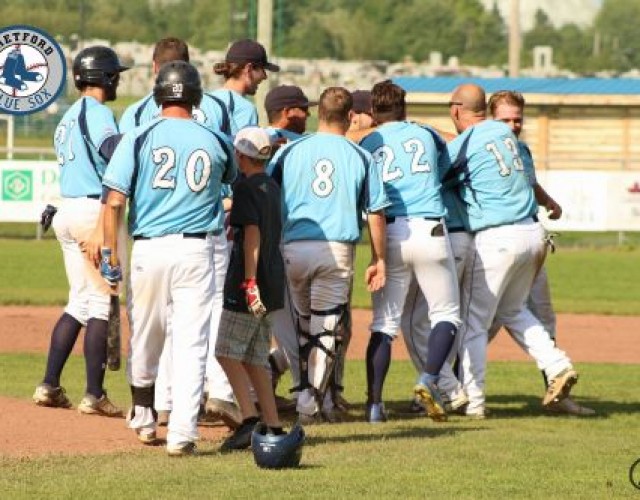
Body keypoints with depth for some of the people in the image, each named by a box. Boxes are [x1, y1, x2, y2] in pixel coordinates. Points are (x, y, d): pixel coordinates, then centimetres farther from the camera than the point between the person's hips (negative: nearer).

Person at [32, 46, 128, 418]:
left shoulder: (70, 116, 20)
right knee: (103, 303, -4)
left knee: (80, 302, 15)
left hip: (68, 211, 9)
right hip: (94, 210, -9)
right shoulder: (97, 112, -9)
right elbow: (114, 150, -27)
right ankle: (95, 395, -5)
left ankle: (50, 386, 13)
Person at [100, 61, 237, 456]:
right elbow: (234, 177, 23)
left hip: (149, 249, 0)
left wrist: (109, 253, -1)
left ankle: (144, 416, 33)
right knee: (192, 345, -1)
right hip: (197, 250, 0)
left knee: (145, 338, 17)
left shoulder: (139, 138, -2)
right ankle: (183, 433, -10)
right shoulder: (216, 142, 3)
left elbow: (115, 201, -7)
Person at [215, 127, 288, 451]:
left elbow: (252, 233, -20)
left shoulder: (246, 187, -11)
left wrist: (249, 281, -24)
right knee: (255, 357, 12)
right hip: (273, 283, 9)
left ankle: (250, 420, -18)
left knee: (227, 352, -6)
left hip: (251, 281, -9)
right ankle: (273, 427, 9)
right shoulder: (272, 187, 14)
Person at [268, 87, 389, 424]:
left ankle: (316, 398, 19)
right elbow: (376, 213, 5)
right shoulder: (361, 157, 6)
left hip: (293, 248, 2)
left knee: (303, 326, 15)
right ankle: (309, 402, -5)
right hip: (337, 251, -2)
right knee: (326, 328, 1)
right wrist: (378, 260, 12)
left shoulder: (289, 151, 7)